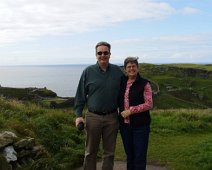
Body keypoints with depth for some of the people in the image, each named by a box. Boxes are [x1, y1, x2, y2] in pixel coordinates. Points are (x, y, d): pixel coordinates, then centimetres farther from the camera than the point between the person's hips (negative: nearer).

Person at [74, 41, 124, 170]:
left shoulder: (118, 71, 2)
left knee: (109, 152, 12)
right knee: (90, 152, 9)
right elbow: (80, 95, 1)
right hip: (93, 117, -1)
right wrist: (79, 115, -4)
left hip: (112, 117, 1)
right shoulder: (88, 71, -1)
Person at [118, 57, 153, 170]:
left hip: (140, 125, -4)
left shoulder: (144, 84, -6)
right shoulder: (122, 82, 7)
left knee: (140, 156, 2)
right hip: (125, 125, 4)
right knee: (129, 155, 14)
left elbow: (149, 104, -11)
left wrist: (130, 110, -15)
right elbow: (118, 101, 22)